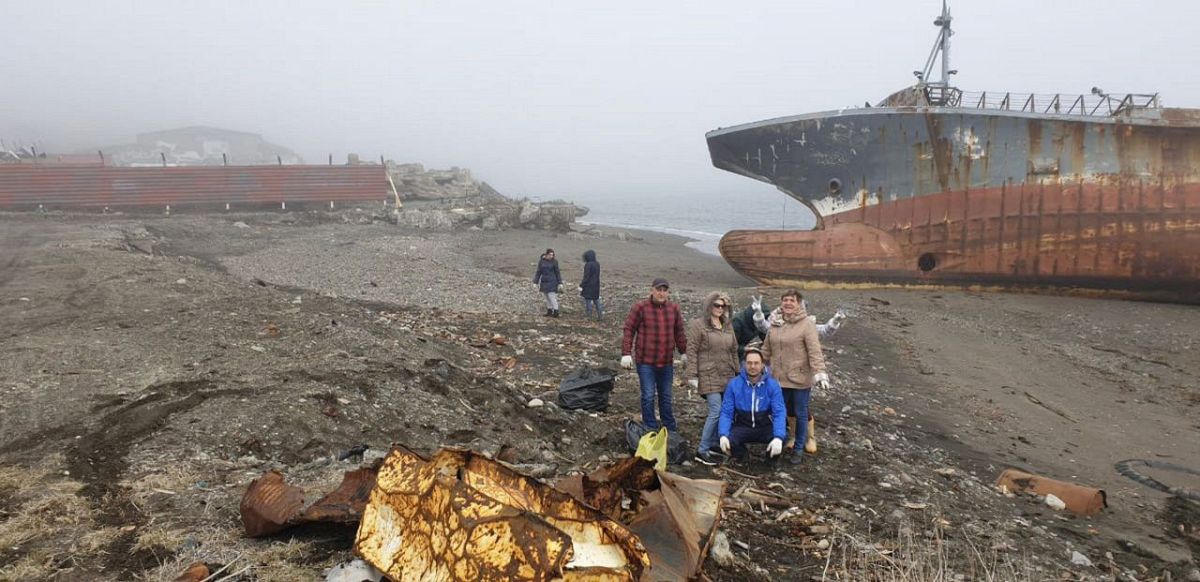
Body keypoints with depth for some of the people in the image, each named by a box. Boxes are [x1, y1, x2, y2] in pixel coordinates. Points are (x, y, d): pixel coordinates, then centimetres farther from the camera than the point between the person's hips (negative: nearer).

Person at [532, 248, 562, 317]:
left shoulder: (554, 261, -6)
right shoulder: (541, 261, 1)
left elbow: (557, 272, -1)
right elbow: (538, 272, 7)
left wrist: (560, 282, -3)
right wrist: (535, 282, 6)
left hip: (552, 282, -4)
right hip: (544, 282, 4)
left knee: (552, 297, -9)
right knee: (547, 298, 11)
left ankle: (556, 312, -4)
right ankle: (549, 311, 21)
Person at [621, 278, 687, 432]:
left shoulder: (673, 309, 6)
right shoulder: (640, 307, -8)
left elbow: (679, 332, 16)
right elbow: (629, 330, -7)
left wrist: (683, 353, 19)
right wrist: (626, 354, -11)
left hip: (667, 362, 4)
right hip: (645, 361, -4)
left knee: (666, 396, 14)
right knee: (648, 396, -1)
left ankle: (670, 429, 25)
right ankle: (650, 430, 11)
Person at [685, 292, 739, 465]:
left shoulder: (728, 325, 14)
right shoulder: (697, 325, -6)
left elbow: (734, 350, 20)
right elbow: (692, 351, -8)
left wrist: (738, 373, 18)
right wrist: (692, 375, -12)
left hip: (727, 376, 7)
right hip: (709, 376, -7)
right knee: (716, 411, -14)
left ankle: (713, 444, 21)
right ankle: (702, 451, -7)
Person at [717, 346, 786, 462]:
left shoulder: (772, 385, -11)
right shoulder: (733, 384, -10)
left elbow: (779, 412, -18)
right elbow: (726, 412, -10)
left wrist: (778, 437, -35)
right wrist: (723, 435, -27)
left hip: (765, 427, 0)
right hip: (742, 426, 0)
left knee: (782, 439, -31)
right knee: (728, 441, -31)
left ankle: (772, 459, 6)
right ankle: (740, 458, 7)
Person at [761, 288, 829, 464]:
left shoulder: (807, 324, -10)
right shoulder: (775, 324, 7)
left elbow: (815, 351, -19)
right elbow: (766, 350, 14)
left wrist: (820, 372, -29)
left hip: (800, 380, -5)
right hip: (779, 379, 5)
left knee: (801, 415, 9)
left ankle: (799, 449, 23)